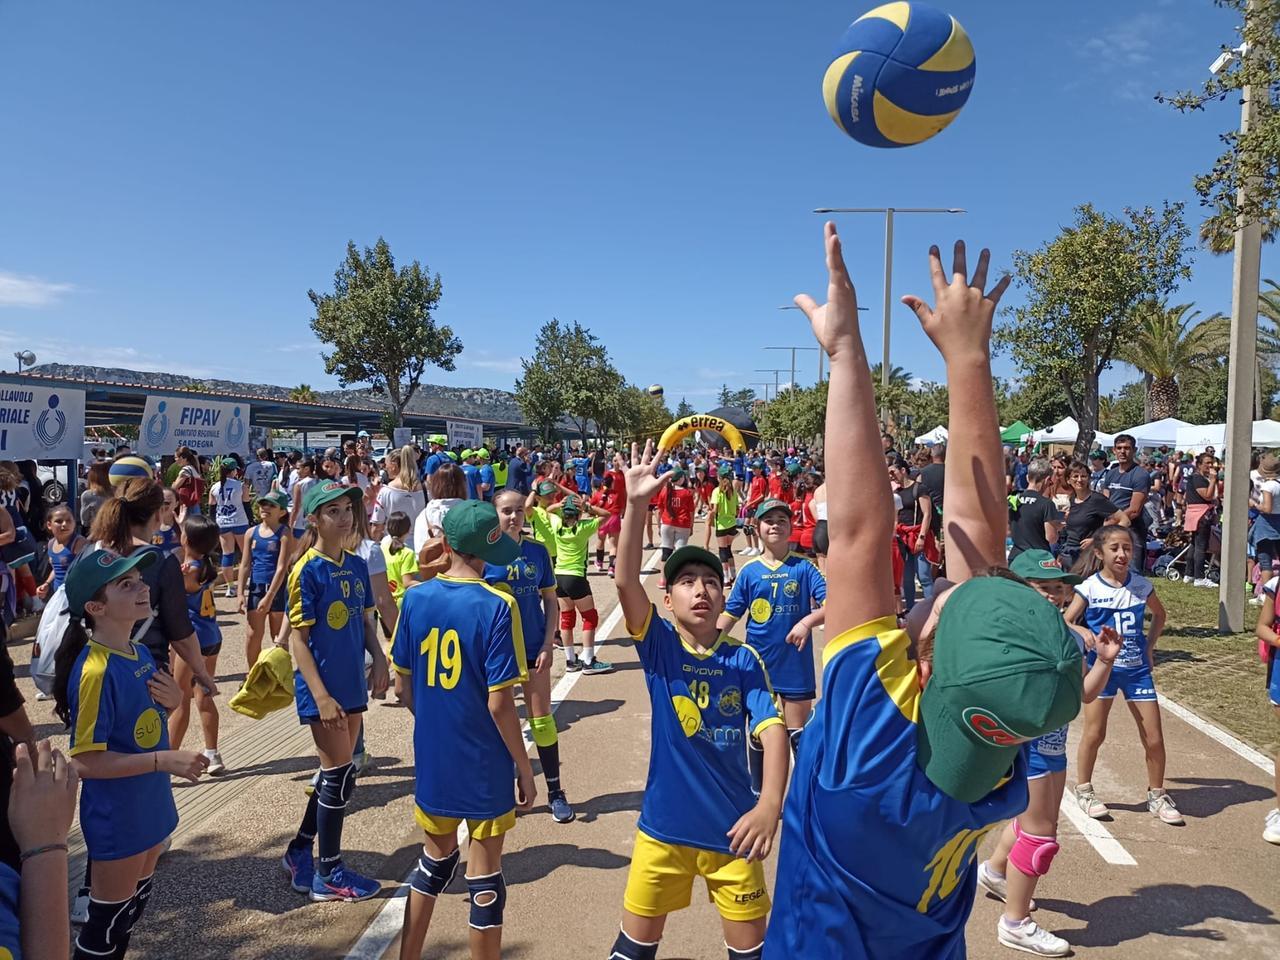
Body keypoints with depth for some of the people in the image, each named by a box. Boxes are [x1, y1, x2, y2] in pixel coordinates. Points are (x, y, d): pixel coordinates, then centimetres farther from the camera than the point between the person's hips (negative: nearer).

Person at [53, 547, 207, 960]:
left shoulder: (141, 653, 0)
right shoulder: (96, 671, -26)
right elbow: (86, 761, -24)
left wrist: (171, 700, -7)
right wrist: (164, 760, -29)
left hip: (150, 804, 8)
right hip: (116, 817, -8)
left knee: (137, 902, 24)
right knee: (108, 919, 11)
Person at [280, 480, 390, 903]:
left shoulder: (357, 566, 6)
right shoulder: (308, 571, -14)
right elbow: (298, 639, -14)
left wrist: (379, 658, -4)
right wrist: (321, 696, -19)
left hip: (352, 684, 7)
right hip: (323, 688, -7)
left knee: (336, 775, 16)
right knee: (340, 777, 0)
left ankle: (300, 851, 34)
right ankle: (328, 875, 16)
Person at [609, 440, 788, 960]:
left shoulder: (745, 660, -7)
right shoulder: (658, 646, -9)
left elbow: (772, 730, -16)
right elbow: (625, 582, -24)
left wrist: (770, 804, -34)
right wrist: (637, 503, -35)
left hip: (731, 825, 1)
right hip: (664, 824, 0)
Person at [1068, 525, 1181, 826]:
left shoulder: (1141, 585, 1)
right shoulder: (1089, 586, -7)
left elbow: (1159, 614, 19)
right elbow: (1066, 622, -6)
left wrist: (1149, 647, 10)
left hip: (1137, 668, 3)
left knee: (1154, 738, 3)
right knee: (1094, 733, 3)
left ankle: (1157, 796, 24)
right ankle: (1084, 790, 22)